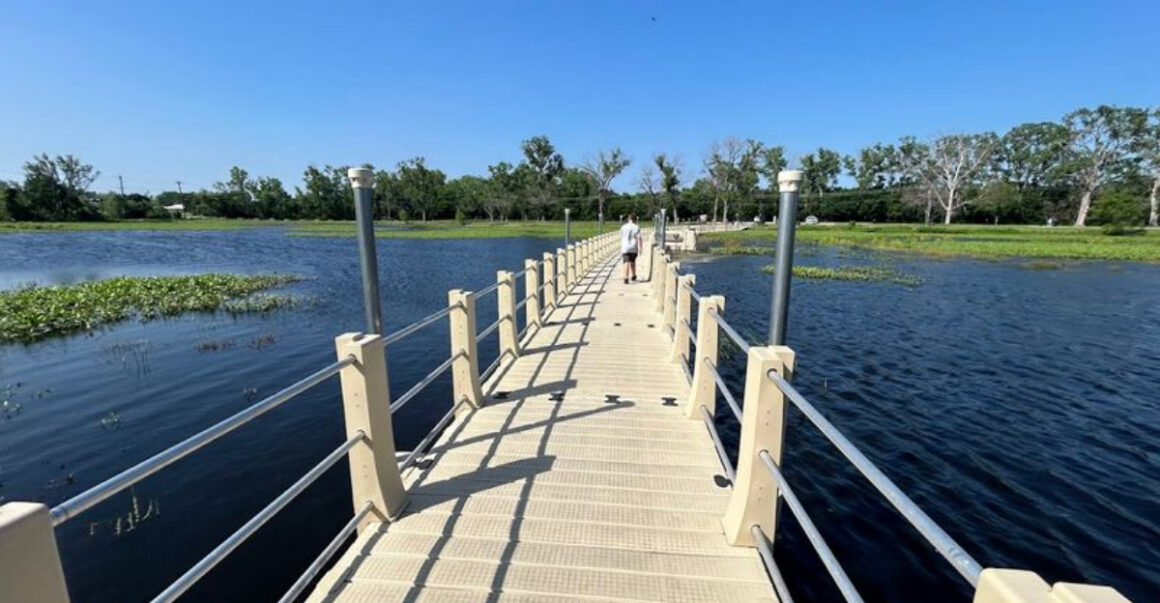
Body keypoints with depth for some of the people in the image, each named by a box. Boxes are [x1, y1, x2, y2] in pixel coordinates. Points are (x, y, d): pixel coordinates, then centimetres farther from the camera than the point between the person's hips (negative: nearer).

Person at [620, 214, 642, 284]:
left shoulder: (623, 227, 6)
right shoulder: (637, 227, 0)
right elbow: (639, 238, -9)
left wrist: (621, 248, 26)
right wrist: (639, 247, -12)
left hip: (625, 248, 0)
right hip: (634, 248, 0)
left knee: (627, 263, -9)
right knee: (632, 262, 19)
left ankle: (626, 278, -25)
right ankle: (633, 276, 34)